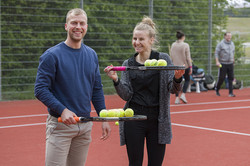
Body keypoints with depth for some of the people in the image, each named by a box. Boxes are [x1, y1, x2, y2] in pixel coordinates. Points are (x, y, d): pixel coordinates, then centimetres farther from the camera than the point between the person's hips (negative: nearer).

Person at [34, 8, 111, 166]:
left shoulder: (92, 55, 10)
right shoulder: (52, 55, -8)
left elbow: (97, 89, 16)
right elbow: (40, 89, -12)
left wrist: (104, 119, 10)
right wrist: (63, 110, -23)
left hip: (85, 126, 5)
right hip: (60, 124, -5)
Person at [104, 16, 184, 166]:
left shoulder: (163, 59, 0)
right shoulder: (128, 64, 6)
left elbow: (173, 89, -4)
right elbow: (126, 95, -2)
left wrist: (177, 79, -25)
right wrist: (116, 80, -18)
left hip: (157, 121, -1)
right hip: (134, 120, 1)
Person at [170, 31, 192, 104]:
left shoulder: (173, 45, 3)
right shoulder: (185, 45, -11)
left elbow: (171, 56, 8)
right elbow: (188, 57, -10)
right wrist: (190, 67, -4)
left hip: (175, 66, 4)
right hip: (184, 65, -4)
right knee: (187, 79, 15)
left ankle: (177, 98, 6)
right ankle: (183, 94, -1)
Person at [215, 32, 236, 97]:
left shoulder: (232, 43, 12)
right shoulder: (221, 44, -5)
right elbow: (216, 53, -8)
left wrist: (233, 59, 22)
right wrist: (217, 62, -18)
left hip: (230, 64, 5)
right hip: (223, 64, -4)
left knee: (231, 78, -3)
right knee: (221, 78, -1)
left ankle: (230, 93, -1)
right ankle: (217, 89, 24)